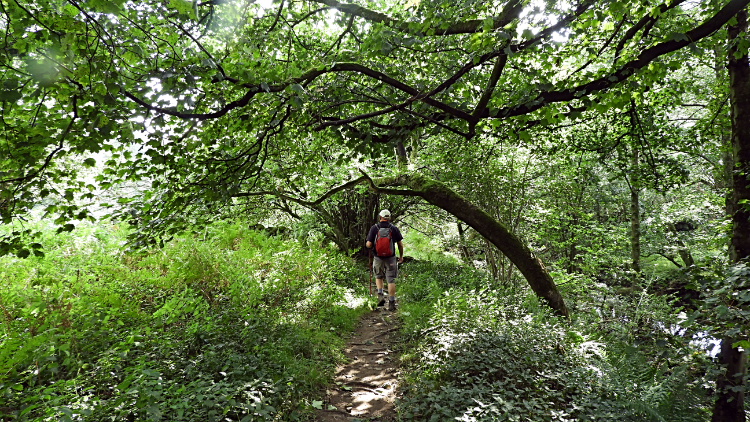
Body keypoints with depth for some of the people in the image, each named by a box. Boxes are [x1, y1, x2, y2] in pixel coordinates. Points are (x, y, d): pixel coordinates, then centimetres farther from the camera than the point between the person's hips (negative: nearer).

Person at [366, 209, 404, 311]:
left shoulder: (374, 228, -6)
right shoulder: (394, 228, -3)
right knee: (391, 280, 5)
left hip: (378, 258, 0)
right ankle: (391, 303, 6)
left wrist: (367, 245, 14)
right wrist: (401, 256, 14)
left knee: (379, 277, 23)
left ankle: (380, 295, 6)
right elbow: (400, 245, 0)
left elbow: (369, 245, -10)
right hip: (390, 258, 0)